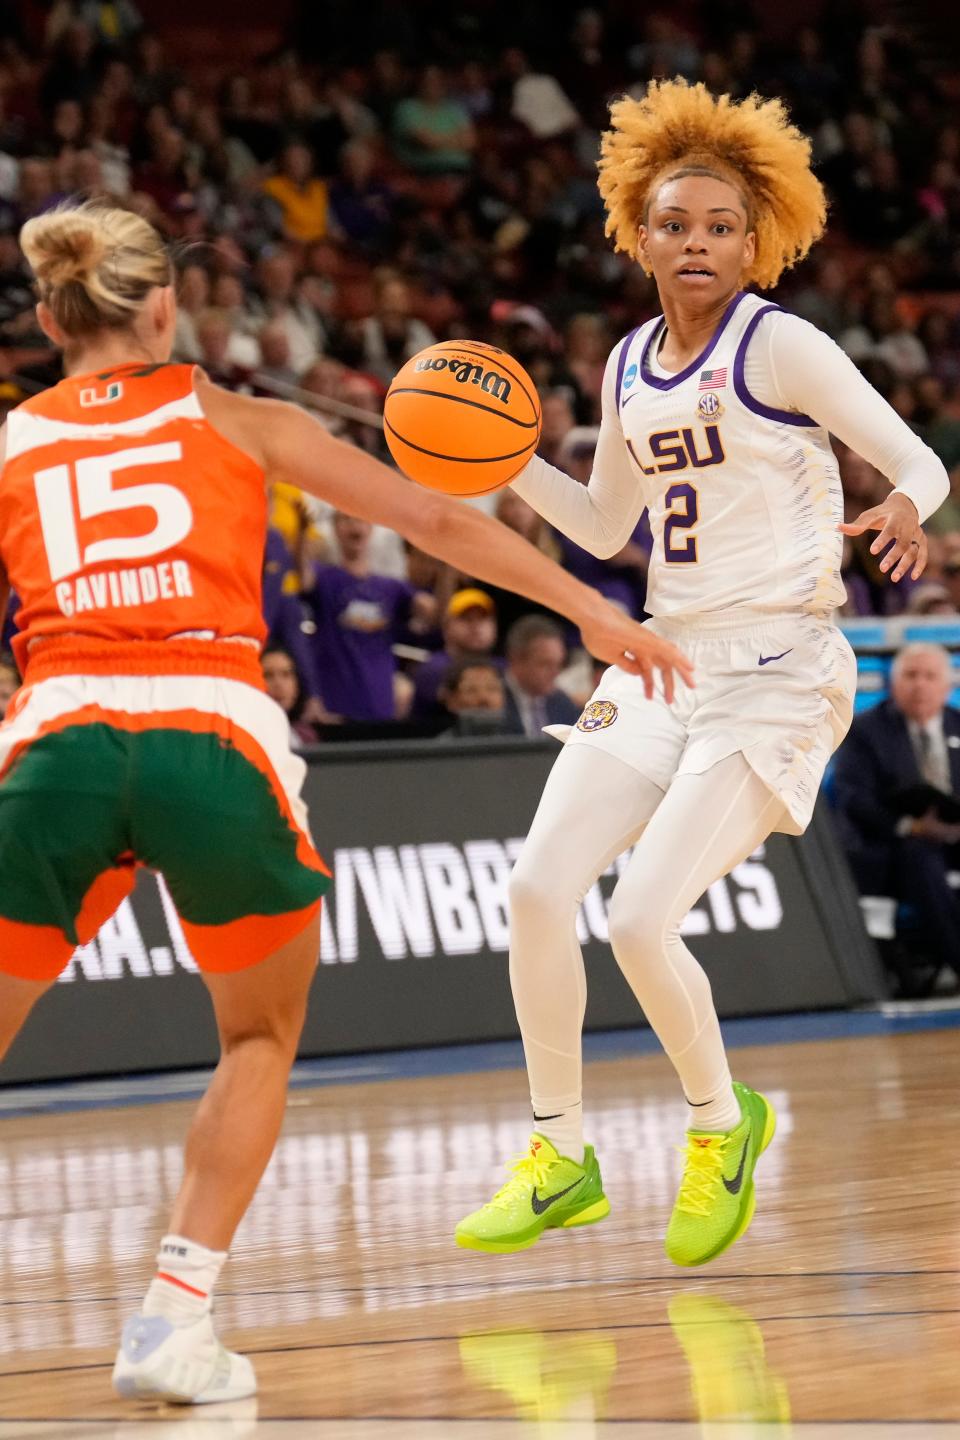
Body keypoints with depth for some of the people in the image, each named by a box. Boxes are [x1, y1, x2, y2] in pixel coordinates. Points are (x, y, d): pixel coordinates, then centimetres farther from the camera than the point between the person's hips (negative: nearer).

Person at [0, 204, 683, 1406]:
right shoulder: (236, 421, 18)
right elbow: (435, 521, 21)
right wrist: (594, 612, 29)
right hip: (212, 733, 0)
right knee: (259, 1040, 22)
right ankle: (173, 1321, 8)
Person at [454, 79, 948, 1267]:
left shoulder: (780, 347, -9)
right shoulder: (631, 366, 10)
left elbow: (920, 465, -10)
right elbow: (603, 525, 22)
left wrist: (906, 513, -33)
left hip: (776, 676, -6)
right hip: (664, 661, 7)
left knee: (640, 920, -17)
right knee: (538, 889, -7)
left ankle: (722, 1124, 12)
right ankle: (561, 1161, 8)